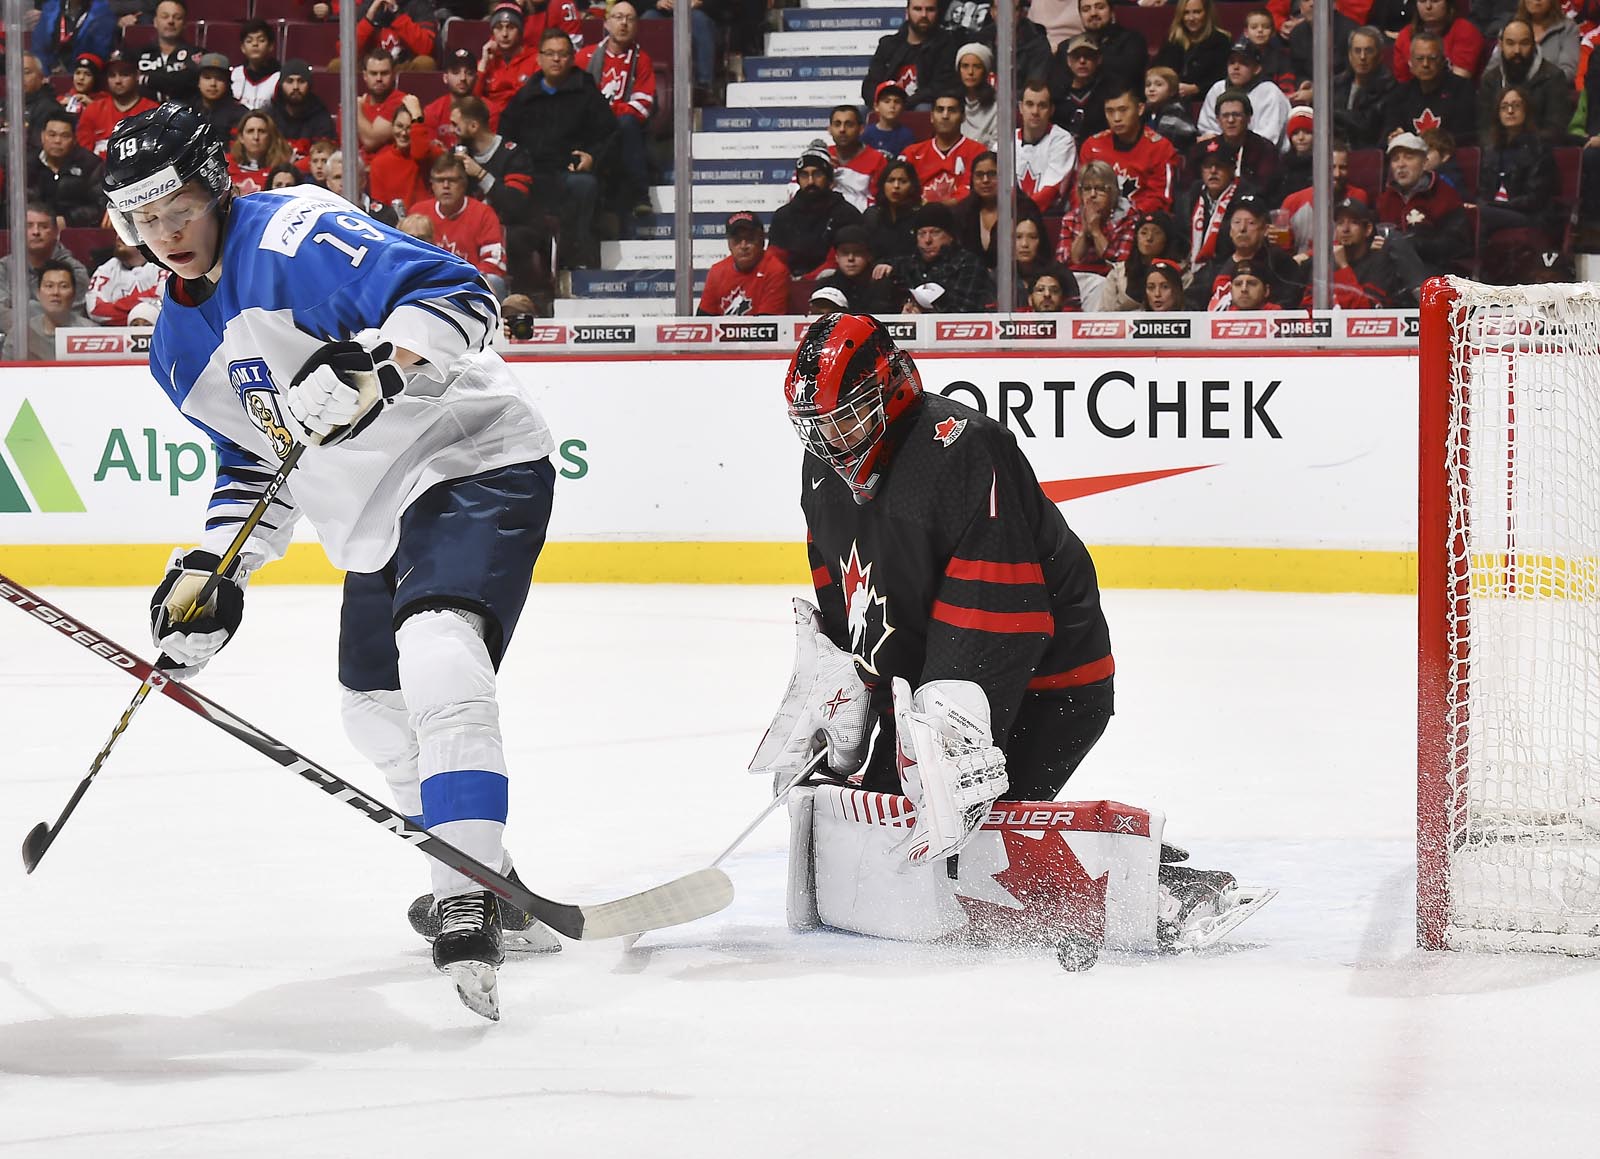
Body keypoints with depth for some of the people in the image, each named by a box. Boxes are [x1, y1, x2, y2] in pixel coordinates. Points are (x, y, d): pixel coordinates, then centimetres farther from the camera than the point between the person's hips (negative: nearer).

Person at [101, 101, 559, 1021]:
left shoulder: (294, 237, -17)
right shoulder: (180, 345, 11)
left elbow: (458, 296, -26)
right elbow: (255, 464, 21)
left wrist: (370, 366, -41)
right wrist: (211, 572, 8)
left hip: (473, 462, -10)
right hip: (374, 519, 10)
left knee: (438, 654, -31)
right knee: (377, 710, 21)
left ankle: (467, 906, -36)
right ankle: (493, 883, 41)